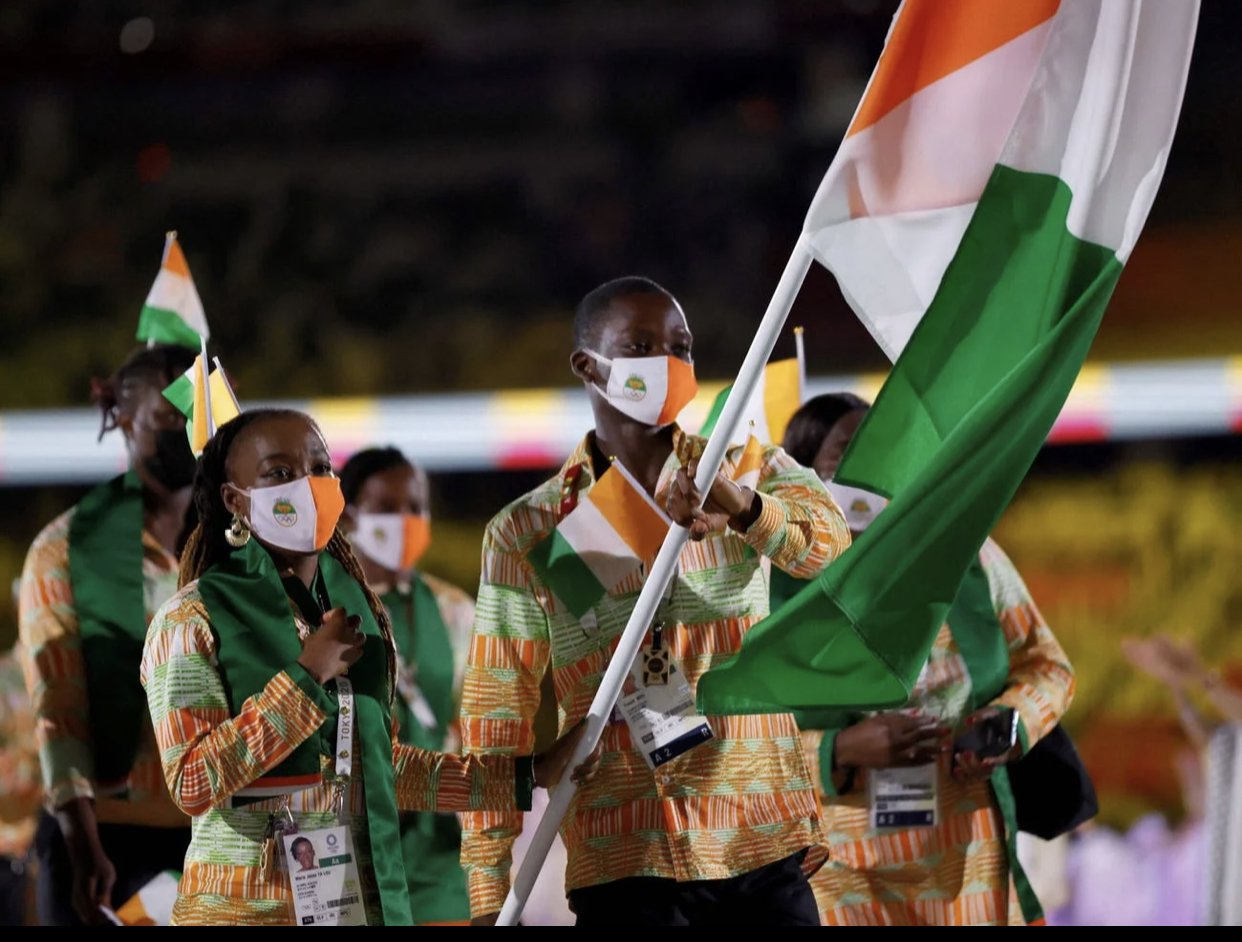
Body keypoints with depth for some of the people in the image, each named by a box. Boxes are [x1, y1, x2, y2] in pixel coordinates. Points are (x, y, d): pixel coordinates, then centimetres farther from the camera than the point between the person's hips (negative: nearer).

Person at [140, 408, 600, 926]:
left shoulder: (354, 606, 9)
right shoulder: (191, 620, -9)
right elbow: (192, 784, -18)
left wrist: (526, 776, 14)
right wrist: (308, 674, -17)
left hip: (365, 899, 5)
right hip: (247, 908, -5)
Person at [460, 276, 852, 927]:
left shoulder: (747, 467, 7)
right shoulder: (527, 531, 4)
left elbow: (827, 546, -14)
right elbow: (495, 720, 3)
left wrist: (739, 506, -36)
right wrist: (488, 899, -3)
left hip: (765, 850, 1)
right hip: (624, 866, -1)